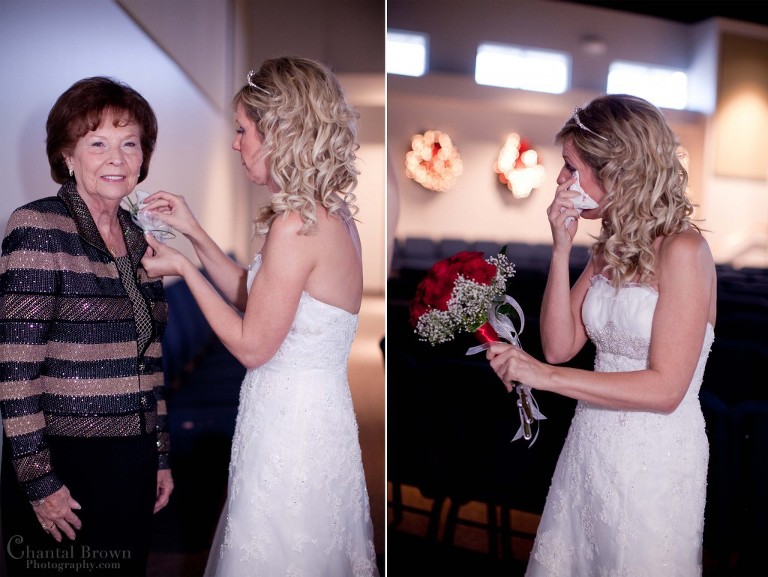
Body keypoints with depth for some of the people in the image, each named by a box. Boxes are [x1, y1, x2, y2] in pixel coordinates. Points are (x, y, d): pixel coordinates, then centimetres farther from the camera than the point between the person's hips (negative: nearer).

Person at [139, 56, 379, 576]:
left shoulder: (295, 226, -24)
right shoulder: (331, 212, 5)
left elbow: (251, 346, -17)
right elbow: (256, 296, 12)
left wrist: (183, 269, -8)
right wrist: (194, 231, 10)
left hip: (291, 415, -9)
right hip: (319, 409, 9)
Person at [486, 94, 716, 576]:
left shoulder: (683, 250, -17)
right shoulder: (611, 246, 5)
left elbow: (665, 388, -21)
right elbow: (560, 346, -2)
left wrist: (545, 375, -22)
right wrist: (562, 249, -9)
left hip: (654, 457, -6)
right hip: (590, 442, 7)